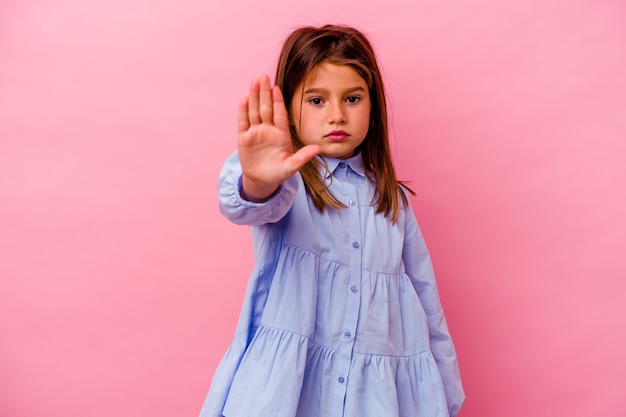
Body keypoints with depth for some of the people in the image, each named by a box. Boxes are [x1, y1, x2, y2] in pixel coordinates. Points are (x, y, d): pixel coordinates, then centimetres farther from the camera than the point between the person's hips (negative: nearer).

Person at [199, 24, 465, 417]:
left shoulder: (392, 200, 7)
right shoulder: (287, 183, -3)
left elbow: (427, 305, 11)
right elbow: (258, 205, -28)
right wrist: (257, 181, -50)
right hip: (287, 385, -3)